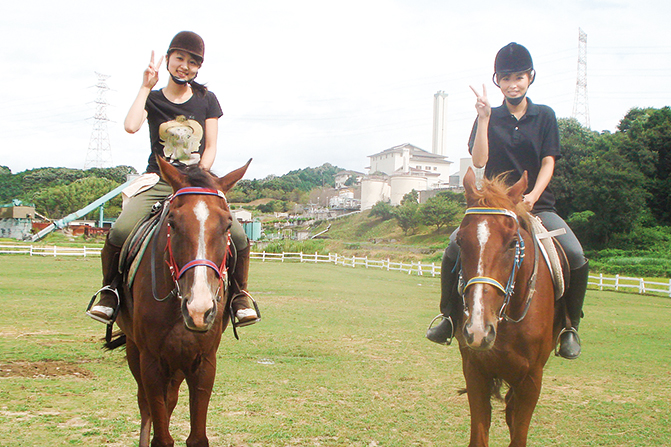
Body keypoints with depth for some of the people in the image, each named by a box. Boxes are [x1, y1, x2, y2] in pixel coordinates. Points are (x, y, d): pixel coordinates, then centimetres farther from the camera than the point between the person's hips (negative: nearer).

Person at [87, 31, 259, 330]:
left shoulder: (207, 100, 11)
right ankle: (110, 289, -1)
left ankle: (240, 294, 2)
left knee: (238, 236, -22)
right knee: (120, 232, -26)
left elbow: (211, 148, 6)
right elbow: (131, 126, -13)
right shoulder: (153, 99, 8)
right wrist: (146, 87, -6)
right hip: (157, 181, 0)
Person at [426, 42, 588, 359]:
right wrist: (484, 118, -13)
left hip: (538, 205, 0)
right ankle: (449, 316, -9)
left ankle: (570, 324, -3)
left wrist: (532, 196, -16)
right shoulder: (489, 117, 8)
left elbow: (548, 162, 0)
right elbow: (479, 161, -5)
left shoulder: (545, 116, 8)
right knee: (455, 247, -26)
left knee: (576, 256, -24)